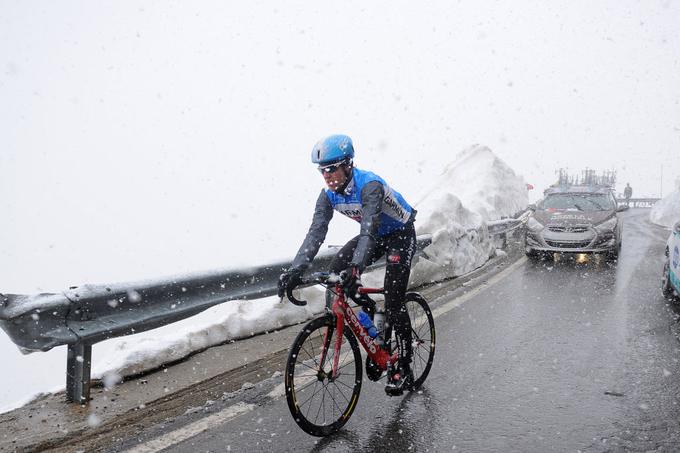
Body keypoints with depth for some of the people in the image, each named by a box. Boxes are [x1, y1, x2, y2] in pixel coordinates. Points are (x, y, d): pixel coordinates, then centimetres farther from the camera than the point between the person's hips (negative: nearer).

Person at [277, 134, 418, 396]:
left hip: (401, 234, -6)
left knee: (393, 303, -11)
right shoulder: (329, 195, -14)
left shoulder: (370, 185, -34)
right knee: (337, 270, -15)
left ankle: (404, 369, 3)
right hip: (376, 235, 7)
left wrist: (356, 267, -60)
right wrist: (295, 270, -33)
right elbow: (316, 232, -21)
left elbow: (368, 229, -45)